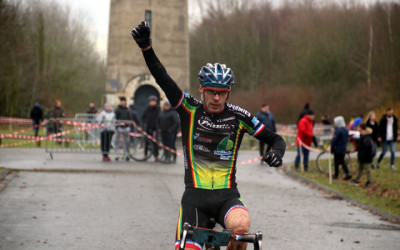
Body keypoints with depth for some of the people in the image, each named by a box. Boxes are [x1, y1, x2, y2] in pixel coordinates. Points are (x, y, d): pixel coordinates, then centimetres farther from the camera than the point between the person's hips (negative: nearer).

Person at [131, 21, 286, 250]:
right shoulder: (190, 109, 0)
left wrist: (277, 152, -17)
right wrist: (147, 47, -25)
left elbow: (275, 139, 7)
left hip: (227, 195, -1)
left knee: (240, 225, -33)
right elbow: (163, 79, -12)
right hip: (195, 196, 1)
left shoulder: (238, 117, 1)